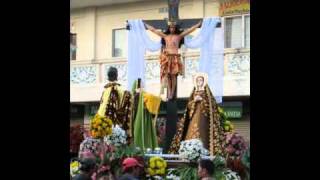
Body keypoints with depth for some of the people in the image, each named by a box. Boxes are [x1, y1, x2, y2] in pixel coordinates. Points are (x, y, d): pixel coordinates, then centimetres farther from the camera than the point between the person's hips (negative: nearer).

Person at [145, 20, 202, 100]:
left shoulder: (179, 36, 7)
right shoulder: (165, 36, 13)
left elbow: (189, 30, 6)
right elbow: (154, 30, 18)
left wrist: (198, 24, 4)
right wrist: (146, 25, 22)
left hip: (175, 57, -2)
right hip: (167, 57, 2)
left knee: (173, 75, -4)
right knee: (167, 75, -4)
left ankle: (172, 93, -4)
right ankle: (169, 93, -3)